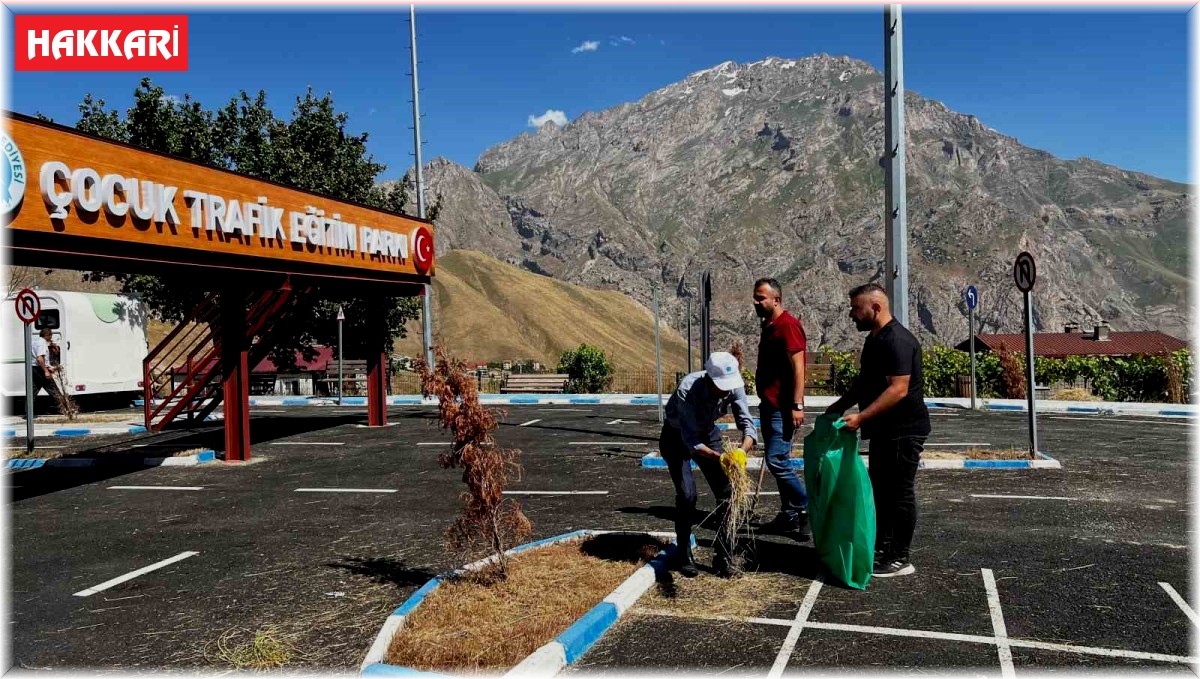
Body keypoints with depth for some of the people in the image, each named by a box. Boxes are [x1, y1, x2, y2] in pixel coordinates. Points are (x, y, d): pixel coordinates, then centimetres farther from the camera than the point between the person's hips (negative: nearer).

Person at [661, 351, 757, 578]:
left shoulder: (734, 386, -25)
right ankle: (684, 555, 4)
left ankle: (724, 556, 7)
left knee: (725, 491, -6)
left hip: (707, 433, 4)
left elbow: (746, 423, -25)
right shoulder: (687, 390, -38)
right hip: (676, 437, -4)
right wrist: (719, 457, -53)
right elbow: (690, 441, -38)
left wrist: (742, 450, -47)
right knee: (687, 494, -18)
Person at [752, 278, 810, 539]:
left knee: (777, 461, -12)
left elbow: (797, 367, -19)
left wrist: (797, 405, -23)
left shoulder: (788, 325, -13)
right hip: (769, 405, 10)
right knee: (778, 461, 11)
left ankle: (807, 509, 0)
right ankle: (789, 516, 18)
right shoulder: (768, 326, 16)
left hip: (782, 408, -10)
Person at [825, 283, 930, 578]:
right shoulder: (875, 339, 13)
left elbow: (898, 389, -28)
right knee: (880, 490, 16)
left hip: (903, 431, -10)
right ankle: (882, 550, 27)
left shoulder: (898, 341, -20)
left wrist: (860, 417, -30)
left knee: (900, 493, -1)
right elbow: (866, 382, 24)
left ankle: (900, 560, 9)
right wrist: (841, 405, 17)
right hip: (884, 431, 10)